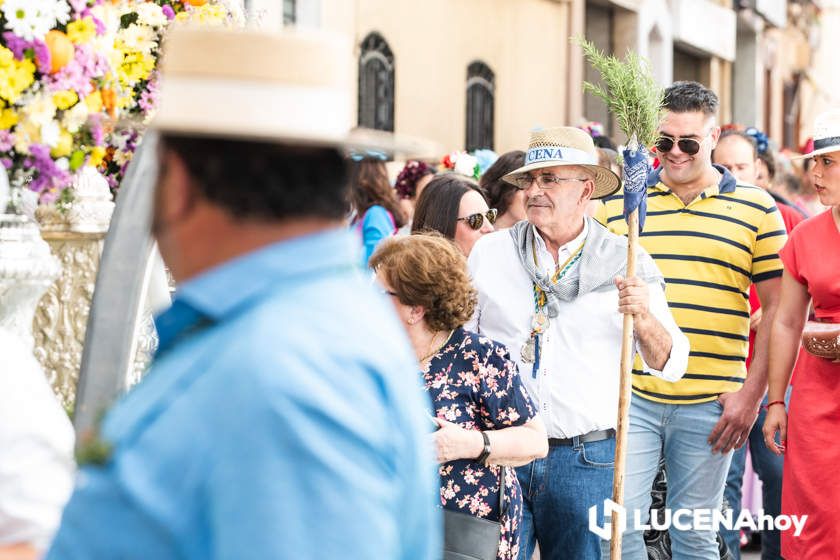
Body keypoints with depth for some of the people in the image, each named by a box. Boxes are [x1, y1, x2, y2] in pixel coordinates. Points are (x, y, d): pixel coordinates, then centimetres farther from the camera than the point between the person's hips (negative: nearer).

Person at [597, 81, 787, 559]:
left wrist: (752, 394, -4)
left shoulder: (756, 209, 3)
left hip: (710, 406, -1)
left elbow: (776, 307, 2)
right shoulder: (618, 202, 6)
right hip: (628, 397, 1)